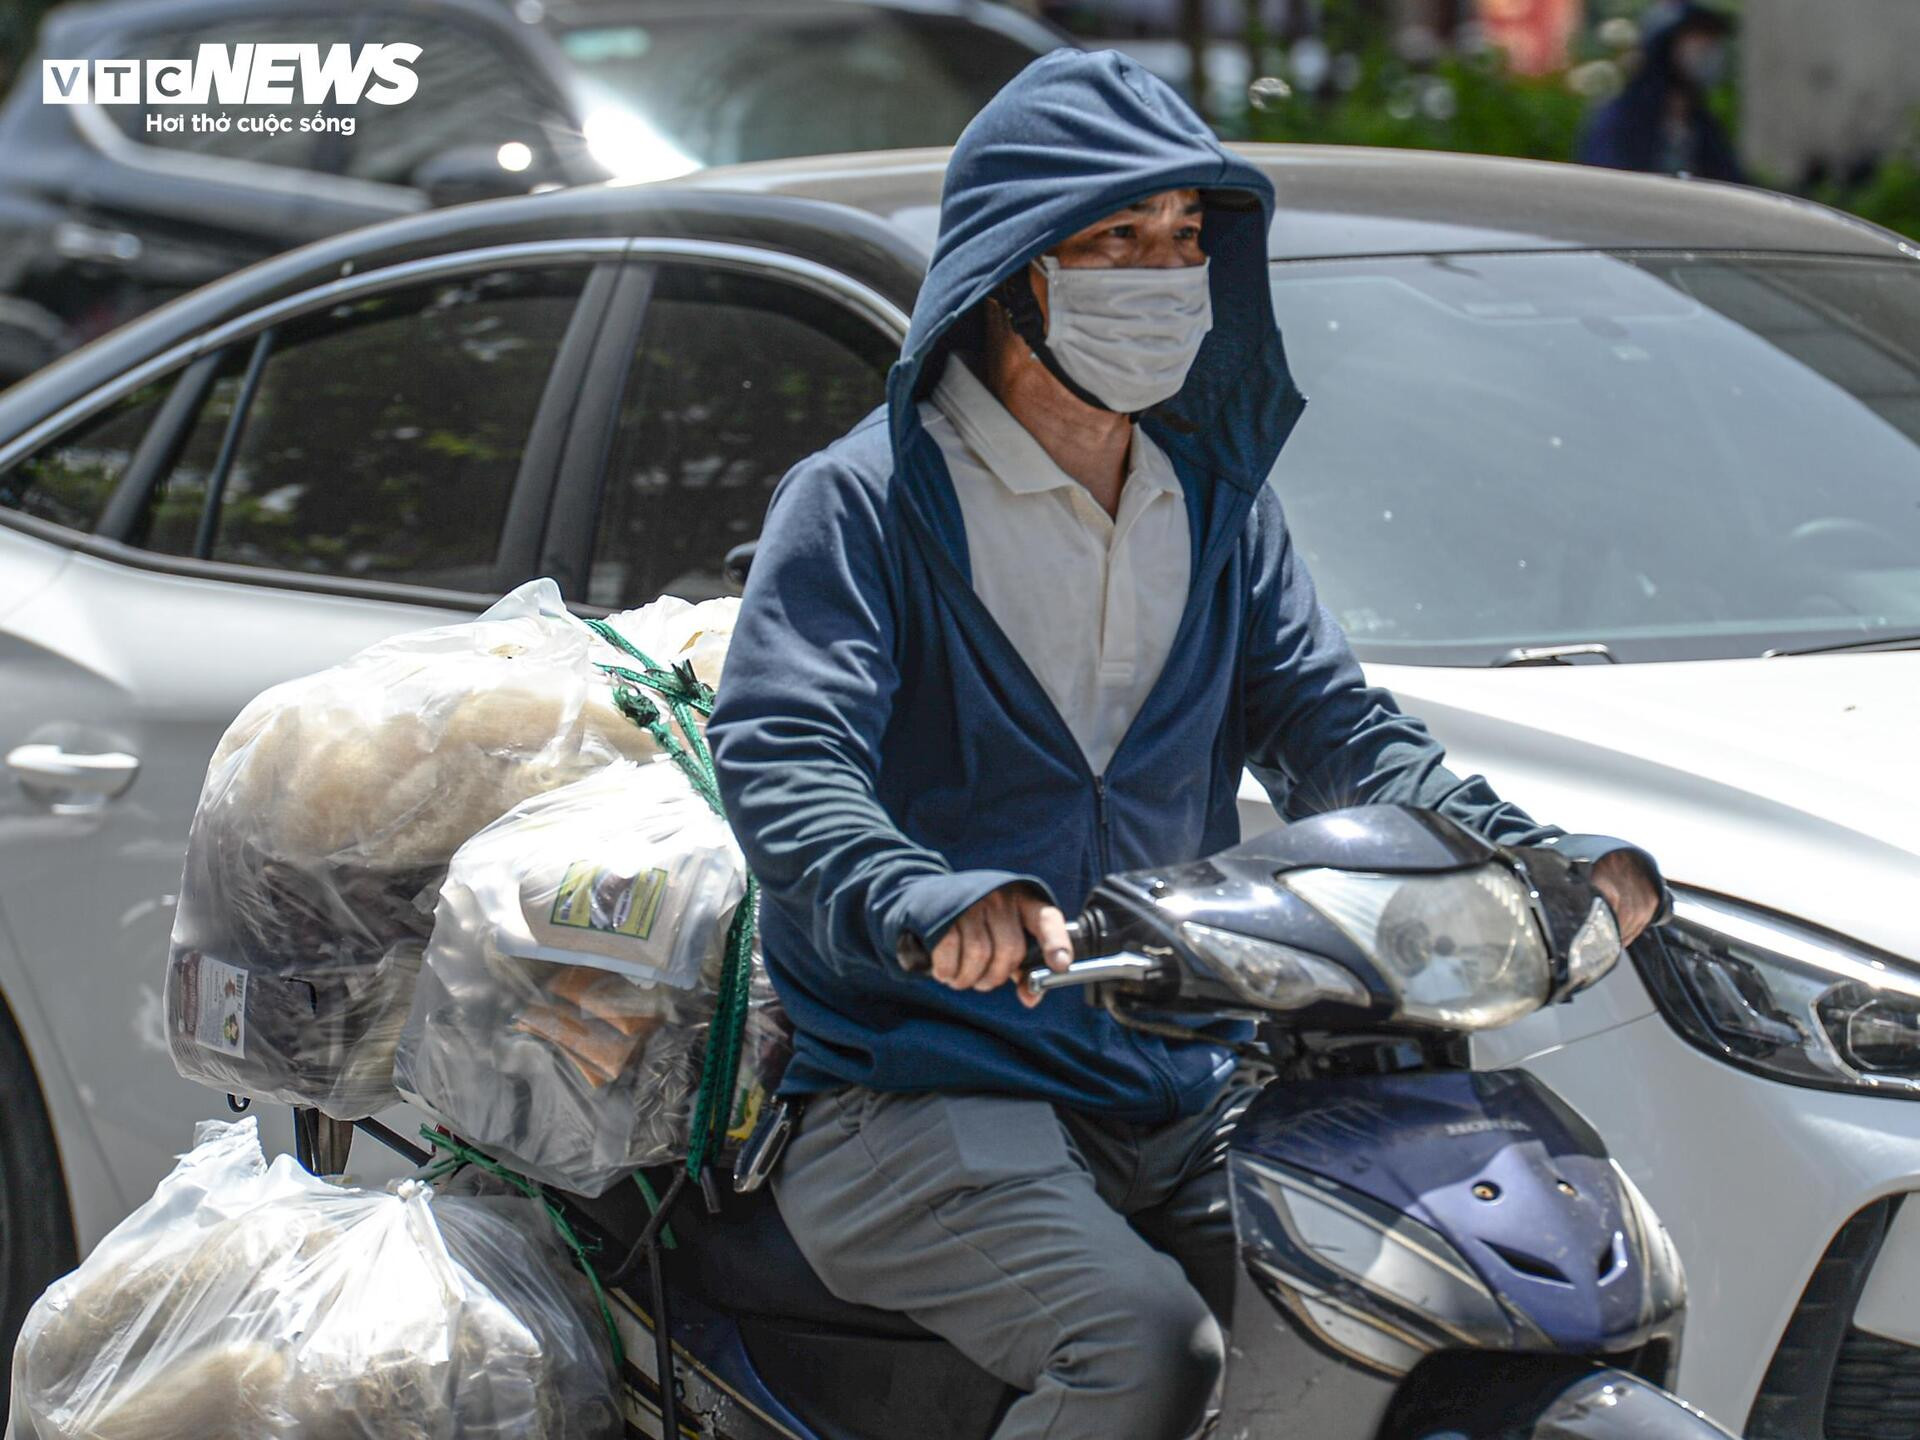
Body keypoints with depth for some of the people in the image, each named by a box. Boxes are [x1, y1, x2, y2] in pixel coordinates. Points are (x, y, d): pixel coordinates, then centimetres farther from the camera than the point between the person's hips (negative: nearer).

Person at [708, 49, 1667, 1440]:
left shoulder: (1220, 506, 16)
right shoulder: (866, 503, -4)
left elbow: (1333, 728, 11)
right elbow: (780, 762, -17)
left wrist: (1535, 855, -9)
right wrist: (930, 906, -39)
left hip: (1187, 1098, 6)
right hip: (917, 1098, -6)